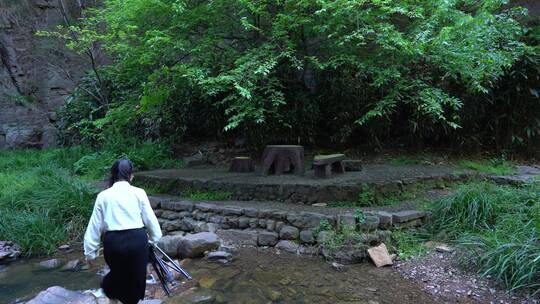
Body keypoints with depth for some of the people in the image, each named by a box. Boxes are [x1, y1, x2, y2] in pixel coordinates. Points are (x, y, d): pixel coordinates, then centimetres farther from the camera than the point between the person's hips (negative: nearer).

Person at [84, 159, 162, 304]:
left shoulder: (103, 196, 6)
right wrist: (154, 238, 19)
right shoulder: (139, 193, 2)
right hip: (137, 240, -1)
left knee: (117, 272, 27)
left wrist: (90, 251, 12)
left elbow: (94, 225, 6)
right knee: (136, 278, 14)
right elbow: (150, 219, 3)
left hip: (113, 242, 2)